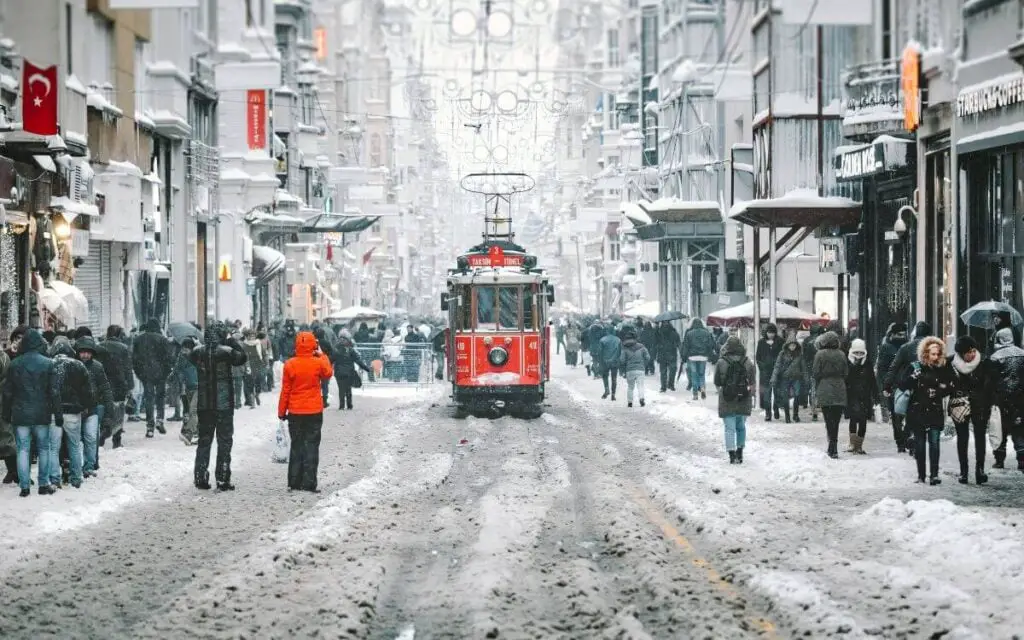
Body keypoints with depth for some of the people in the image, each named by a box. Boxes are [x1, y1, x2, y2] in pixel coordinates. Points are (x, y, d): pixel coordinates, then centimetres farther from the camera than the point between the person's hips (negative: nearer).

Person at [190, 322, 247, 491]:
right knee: (224, 441, 3)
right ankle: (222, 479, 1)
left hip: (204, 405, 3)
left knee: (204, 440, 13)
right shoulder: (226, 352, -13)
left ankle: (200, 477, 12)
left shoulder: (198, 353, -4)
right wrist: (231, 340, 9)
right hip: (224, 404, -3)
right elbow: (242, 357, 4)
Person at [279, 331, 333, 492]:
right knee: (311, 446, 2)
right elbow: (328, 374, 14)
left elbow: (285, 390, -2)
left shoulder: (290, 364, -8)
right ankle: (309, 483, -2)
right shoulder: (318, 363, -9)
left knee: (296, 446, 10)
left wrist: (282, 412, 7)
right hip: (314, 412, -1)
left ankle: (294, 483, 11)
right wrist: (322, 355, 20)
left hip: (295, 412, 1)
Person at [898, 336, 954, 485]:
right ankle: (921, 475, 12)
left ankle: (934, 474, -11)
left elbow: (949, 388, 10)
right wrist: (913, 377, -24)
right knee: (919, 444, 6)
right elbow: (902, 385, -7)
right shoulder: (914, 367, -1)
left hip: (935, 411, 0)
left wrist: (940, 391, -10)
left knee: (934, 442, -9)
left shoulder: (942, 369, 3)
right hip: (917, 411, 0)